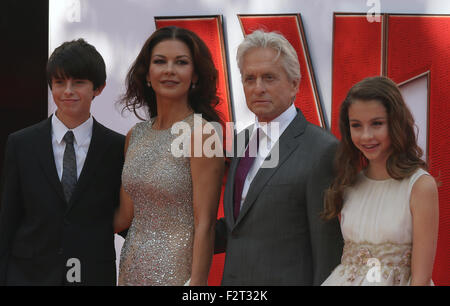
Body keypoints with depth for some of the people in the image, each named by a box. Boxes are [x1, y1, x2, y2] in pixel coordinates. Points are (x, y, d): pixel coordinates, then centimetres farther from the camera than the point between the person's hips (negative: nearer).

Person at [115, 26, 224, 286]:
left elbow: (204, 225, -15)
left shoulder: (200, 133, -12)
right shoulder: (136, 135, 7)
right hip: (132, 269, 6)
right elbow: (126, 214, 11)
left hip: (176, 271, -6)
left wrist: (196, 283, -18)